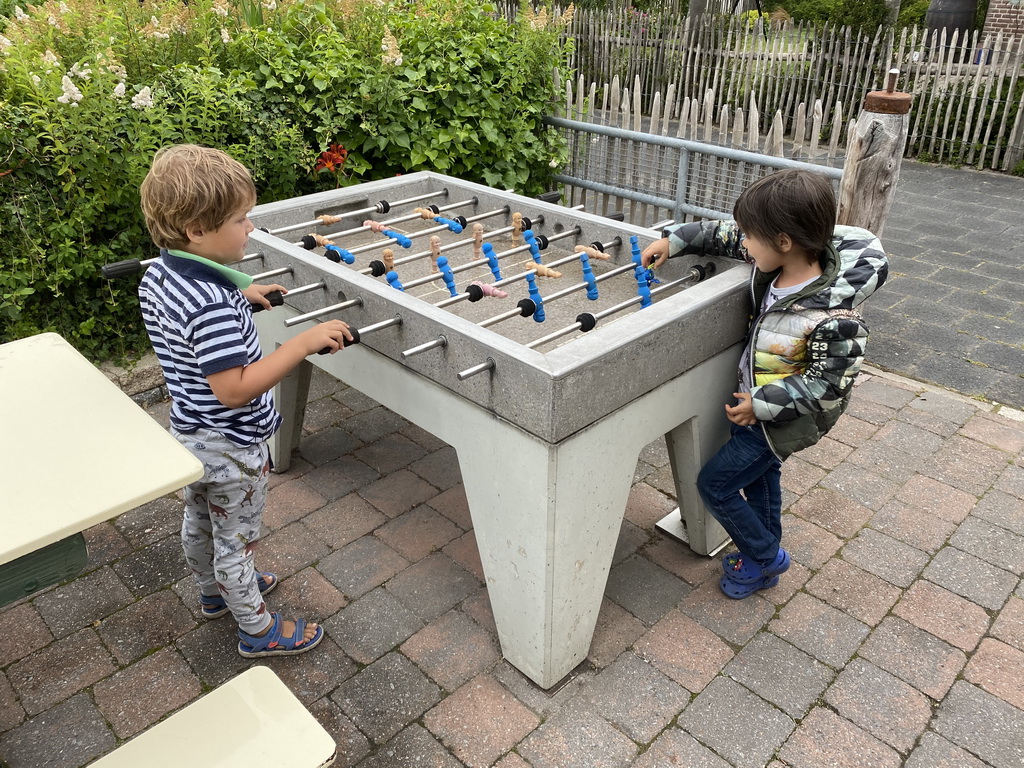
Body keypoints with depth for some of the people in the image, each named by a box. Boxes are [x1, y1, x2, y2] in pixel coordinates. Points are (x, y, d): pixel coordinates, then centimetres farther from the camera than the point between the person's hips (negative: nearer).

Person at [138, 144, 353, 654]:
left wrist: (240, 300, 7)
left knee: (200, 519, 28)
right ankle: (257, 630, 32)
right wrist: (305, 342, -38)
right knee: (237, 539, 10)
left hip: (190, 434, 9)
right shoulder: (212, 305, -34)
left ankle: (215, 590, 54)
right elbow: (234, 389, -36)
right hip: (229, 447, -9)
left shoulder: (157, 276, -4)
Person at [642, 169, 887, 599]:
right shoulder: (778, 261, -12)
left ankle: (764, 557, 23)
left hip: (780, 419, -8)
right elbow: (724, 235, 2)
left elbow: (831, 382, -26)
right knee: (759, 475, 25)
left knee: (714, 485, 1)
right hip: (757, 403, 9)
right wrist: (673, 241, 1)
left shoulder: (832, 316, -34)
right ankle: (765, 558, 47)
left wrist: (762, 403, -24)